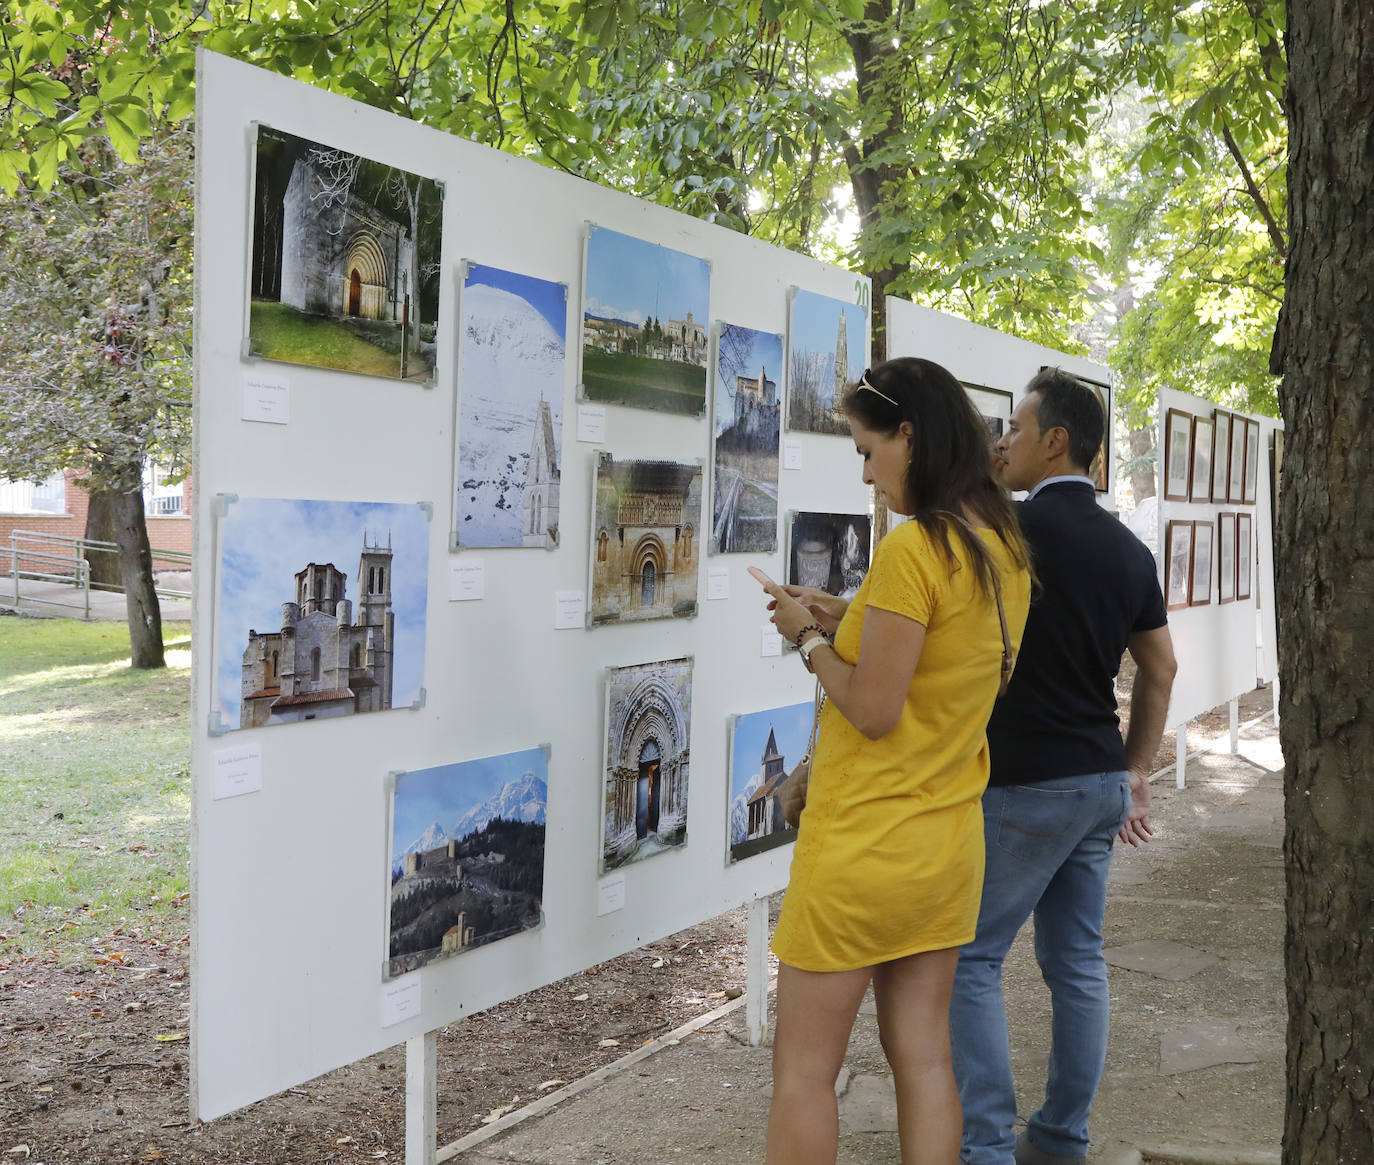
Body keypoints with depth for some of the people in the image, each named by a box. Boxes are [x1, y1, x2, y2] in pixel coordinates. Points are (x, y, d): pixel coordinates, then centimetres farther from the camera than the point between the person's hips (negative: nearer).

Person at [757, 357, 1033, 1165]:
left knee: (805, 1070, 5)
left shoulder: (913, 548, -20)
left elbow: (873, 712, -20)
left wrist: (810, 638, -5)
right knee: (923, 1055, 15)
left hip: (864, 842, -8)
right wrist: (850, 623, 8)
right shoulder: (1006, 547, 6)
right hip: (950, 839, 8)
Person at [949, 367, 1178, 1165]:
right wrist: (1136, 775, 20)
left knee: (971, 960, 1)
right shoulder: (1129, 550, 10)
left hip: (1027, 785, -8)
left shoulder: (1013, 529, -15)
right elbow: (1161, 669, 16)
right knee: (1077, 960, 13)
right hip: (1101, 783, 8)